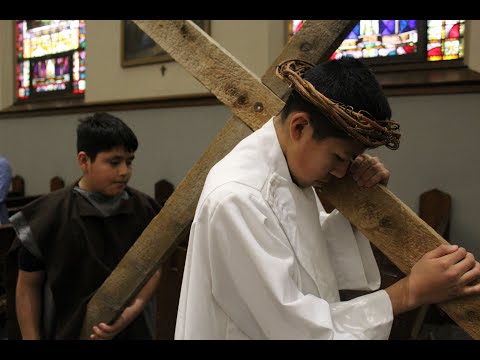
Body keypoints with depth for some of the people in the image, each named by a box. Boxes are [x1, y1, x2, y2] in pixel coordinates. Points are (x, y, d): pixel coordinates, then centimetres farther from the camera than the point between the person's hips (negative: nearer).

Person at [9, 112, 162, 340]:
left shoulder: (144, 210, -5)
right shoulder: (50, 214, -12)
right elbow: (29, 286, -5)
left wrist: (134, 310, -15)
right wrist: (31, 338, -6)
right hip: (69, 331, -2)